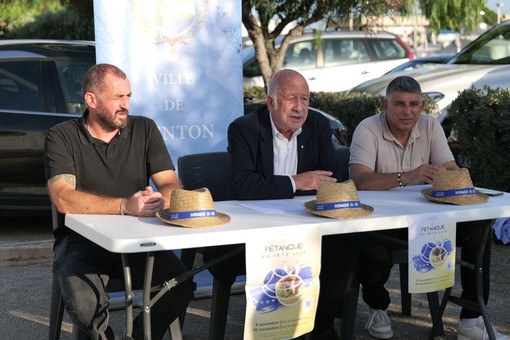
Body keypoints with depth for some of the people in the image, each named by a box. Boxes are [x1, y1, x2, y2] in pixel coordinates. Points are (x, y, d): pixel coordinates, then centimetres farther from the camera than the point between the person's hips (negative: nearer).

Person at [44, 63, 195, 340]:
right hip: (82, 240, -2)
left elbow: (171, 186, 0)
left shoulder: (144, 129, 7)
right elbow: (63, 199, -17)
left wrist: (158, 201, -25)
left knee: (181, 286, -23)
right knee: (84, 302, -32)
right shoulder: (62, 137, -3)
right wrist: (126, 206, -28)